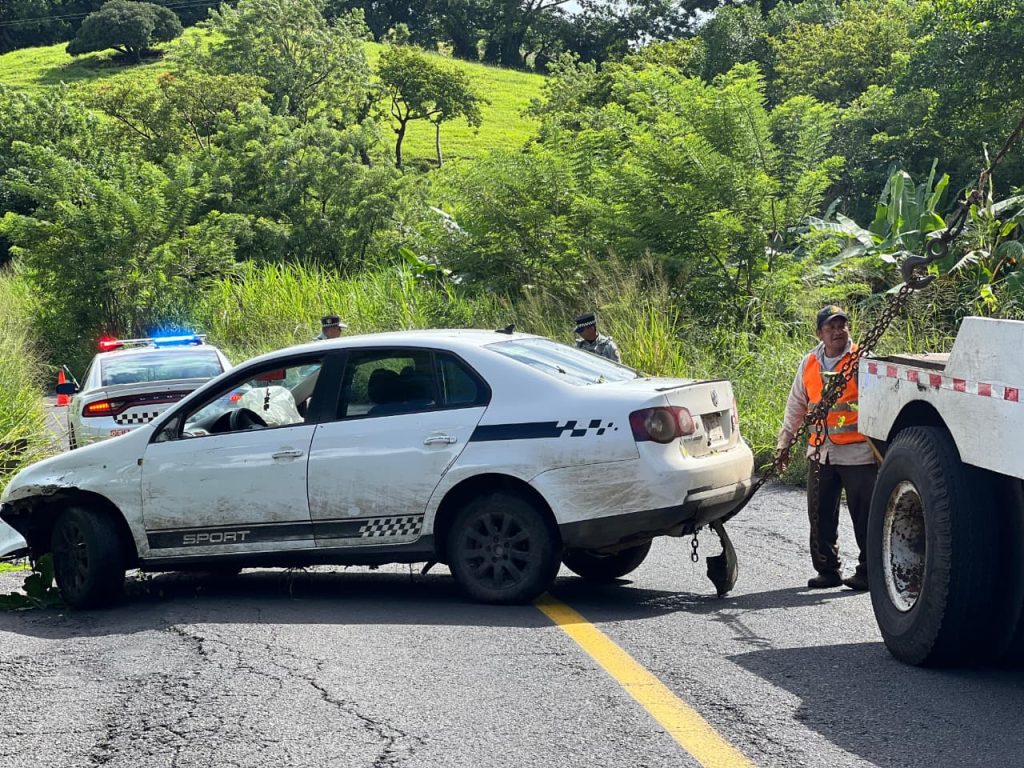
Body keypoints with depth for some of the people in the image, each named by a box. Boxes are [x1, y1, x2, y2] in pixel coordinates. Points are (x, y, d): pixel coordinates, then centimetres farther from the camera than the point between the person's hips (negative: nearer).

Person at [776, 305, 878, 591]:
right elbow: (796, 406, 22)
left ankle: (868, 571, 7)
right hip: (821, 452, 5)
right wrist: (784, 442, 21)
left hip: (858, 452, -5)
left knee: (864, 515, -2)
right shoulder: (809, 364, 11)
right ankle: (827, 570, 20)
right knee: (820, 516, 9)